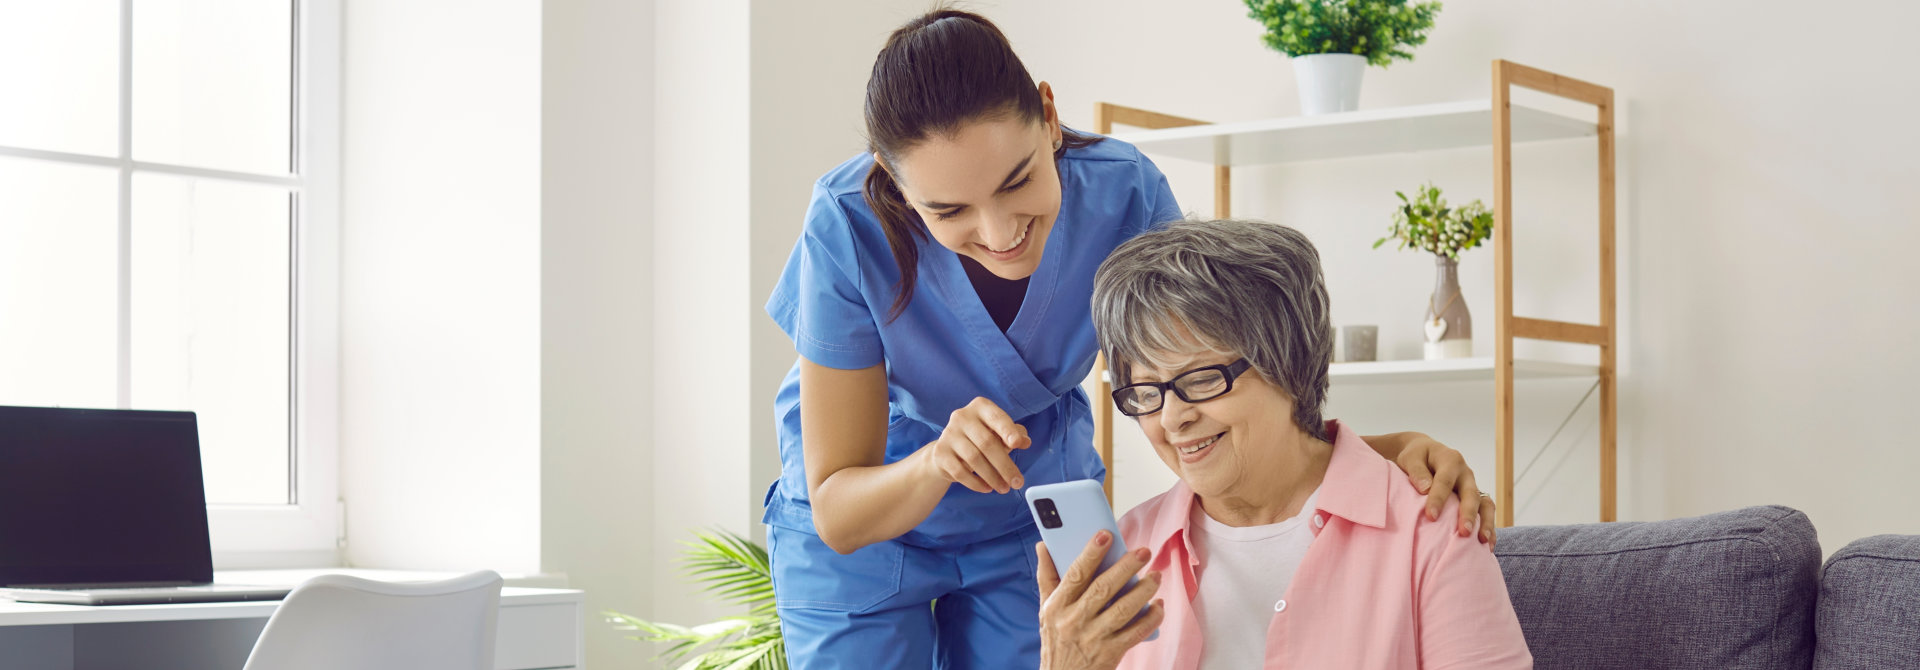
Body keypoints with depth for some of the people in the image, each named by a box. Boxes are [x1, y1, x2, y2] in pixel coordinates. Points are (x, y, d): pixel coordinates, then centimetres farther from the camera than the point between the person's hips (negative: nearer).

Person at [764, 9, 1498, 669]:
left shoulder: (1121, 193, -26)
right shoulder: (851, 231, -32)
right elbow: (835, 515, -26)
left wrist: (1383, 451, -36)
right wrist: (938, 462, -47)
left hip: (1036, 515, 2)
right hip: (867, 524, -2)